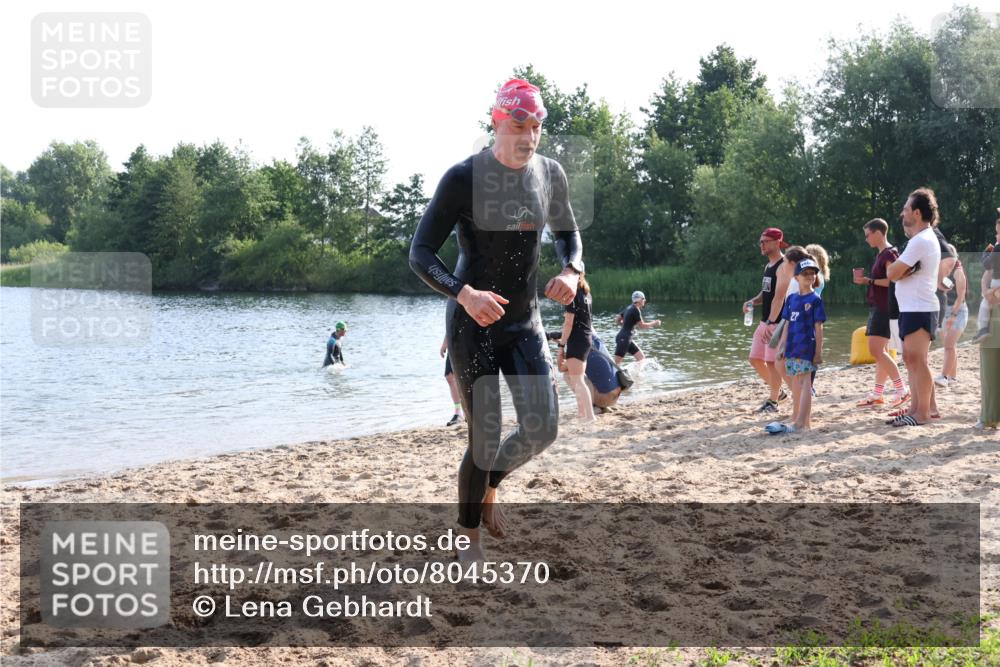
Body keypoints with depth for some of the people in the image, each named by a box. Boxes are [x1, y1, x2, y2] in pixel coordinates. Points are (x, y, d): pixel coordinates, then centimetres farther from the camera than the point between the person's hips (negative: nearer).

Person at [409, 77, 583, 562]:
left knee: (542, 432, -1)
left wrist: (571, 270, -4)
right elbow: (420, 254, -14)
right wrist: (463, 293, -31)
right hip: (472, 323, -5)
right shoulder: (463, 178, -14)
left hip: (525, 322, 5)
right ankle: (468, 535, 21)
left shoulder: (550, 175, 1)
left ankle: (488, 490, 31)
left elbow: (567, 233, 18)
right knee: (485, 439, -3)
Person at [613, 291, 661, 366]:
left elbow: (617, 320, 17)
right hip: (623, 339, -10)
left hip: (627, 339, 10)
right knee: (616, 363, -8)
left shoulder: (629, 308, 13)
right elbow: (641, 326, -12)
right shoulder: (636, 310, -14)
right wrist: (653, 324, 2)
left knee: (642, 358, 8)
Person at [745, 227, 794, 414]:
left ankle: (773, 402, 5)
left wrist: (770, 322, -28)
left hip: (778, 322, -9)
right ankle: (777, 391, 26)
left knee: (771, 362, -6)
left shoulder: (784, 266, -14)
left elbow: (779, 296, -22)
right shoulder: (768, 266, 15)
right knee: (755, 359, 10)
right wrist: (753, 302, 2)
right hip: (765, 321, 9)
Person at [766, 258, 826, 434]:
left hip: (807, 347, -6)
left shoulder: (815, 299, -5)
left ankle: (800, 423, -13)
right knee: (796, 385, 14)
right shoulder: (792, 299, 11)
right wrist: (782, 345, 10)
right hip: (792, 347, 6)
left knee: (804, 383, -9)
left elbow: (818, 327, -7)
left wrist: (818, 352, -10)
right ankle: (796, 418, 24)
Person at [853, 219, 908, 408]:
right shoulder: (881, 254, 17)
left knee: (877, 350, -14)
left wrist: (869, 280, -18)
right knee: (881, 351, 9)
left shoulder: (889, 253, -12)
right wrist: (866, 280, 9)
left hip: (884, 308, -10)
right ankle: (877, 394, 11)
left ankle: (902, 390, -11)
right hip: (877, 307, 10)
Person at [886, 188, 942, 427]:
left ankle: (923, 412, -4)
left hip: (919, 310, -11)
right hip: (912, 308, 11)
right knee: (911, 359, 13)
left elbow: (892, 274, -18)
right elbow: (897, 272, 13)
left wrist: (894, 265, 2)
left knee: (917, 360, -8)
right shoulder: (924, 239, 19)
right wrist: (899, 267, -7)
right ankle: (918, 407, 17)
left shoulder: (921, 241, -16)